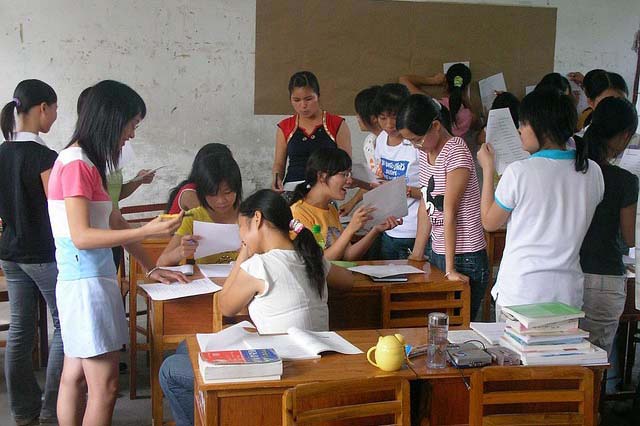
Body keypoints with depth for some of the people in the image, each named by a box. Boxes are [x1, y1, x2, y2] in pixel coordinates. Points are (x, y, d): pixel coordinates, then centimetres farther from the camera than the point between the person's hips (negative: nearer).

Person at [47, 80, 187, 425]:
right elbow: (81, 237, -21)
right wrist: (147, 231, -25)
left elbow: (112, 226, 18)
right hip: (86, 283, -10)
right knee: (105, 386, -4)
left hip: (84, 282, 10)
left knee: (75, 376, 14)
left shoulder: (86, 162, 13)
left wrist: (150, 268, 18)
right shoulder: (77, 163, -16)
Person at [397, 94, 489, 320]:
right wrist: (417, 255, 11)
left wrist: (450, 268, -17)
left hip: (464, 259, -7)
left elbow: (449, 211, -18)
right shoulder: (425, 153, 10)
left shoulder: (456, 152, -14)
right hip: (438, 252, 8)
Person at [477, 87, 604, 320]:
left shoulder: (519, 172, -14)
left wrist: (487, 169, 8)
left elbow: (489, 222, 0)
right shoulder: (592, 172, 0)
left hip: (520, 293, -4)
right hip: (568, 293, 4)